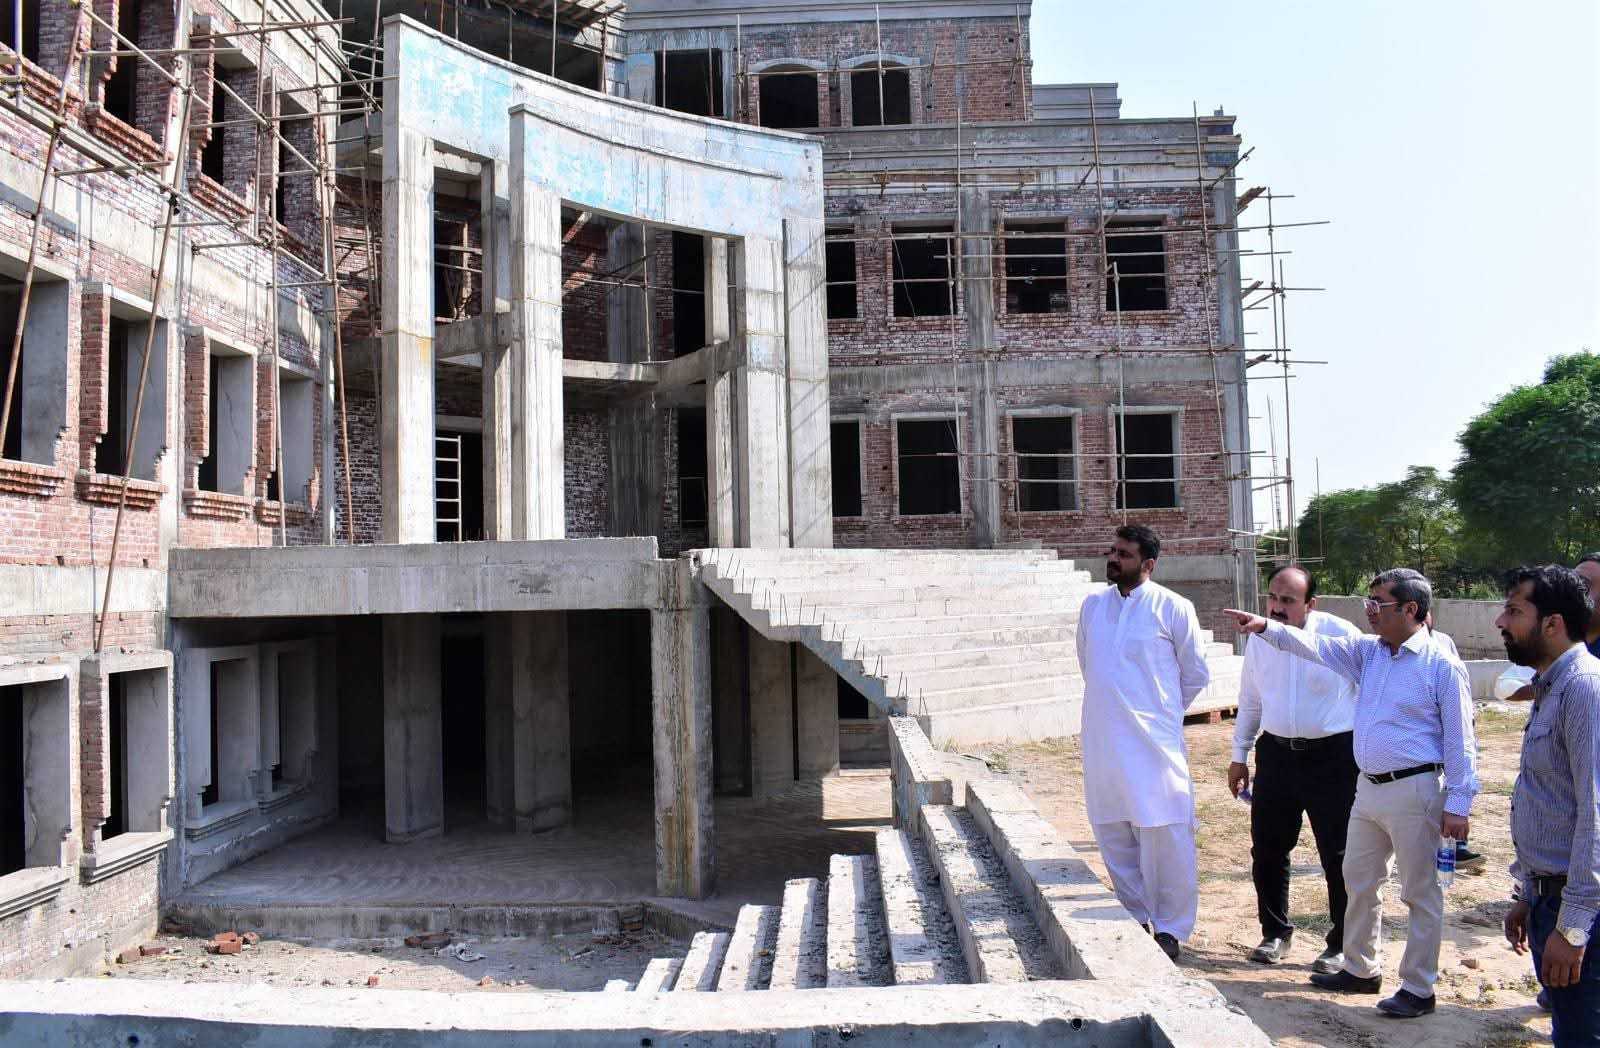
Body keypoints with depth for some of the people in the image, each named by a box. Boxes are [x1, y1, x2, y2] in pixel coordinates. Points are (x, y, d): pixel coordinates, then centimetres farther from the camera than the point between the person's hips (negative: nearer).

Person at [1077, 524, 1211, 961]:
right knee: (1114, 837, 11)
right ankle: (1133, 918, 25)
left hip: (1154, 742, -5)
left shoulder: (1172, 608, -6)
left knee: (1165, 839, -2)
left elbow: (1196, 674, 3)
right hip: (1103, 741, 5)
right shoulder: (1092, 605, 7)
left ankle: (1170, 928, 12)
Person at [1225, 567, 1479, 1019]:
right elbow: (1316, 646, 2)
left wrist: (1458, 804, -13)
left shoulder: (1443, 666, -13)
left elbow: (1459, 741, -12)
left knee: (1420, 893, 5)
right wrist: (1267, 627, -13)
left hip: (1414, 791, -8)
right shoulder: (1367, 651, 7)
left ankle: (1418, 988, 17)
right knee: (1359, 881, 17)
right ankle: (1361, 969, 33)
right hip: (1368, 787, 8)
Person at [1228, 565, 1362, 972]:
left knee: (1338, 856, 4)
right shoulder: (1259, 640, 4)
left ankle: (1342, 945, 20)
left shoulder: (1342, 635, -11)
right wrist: (1239, 755, 16)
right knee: (1266, 849, 10)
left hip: (1334, 757, -4)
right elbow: (1250, 701, 15)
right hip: (1276, 753, 5)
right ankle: (1275, 933, 28)